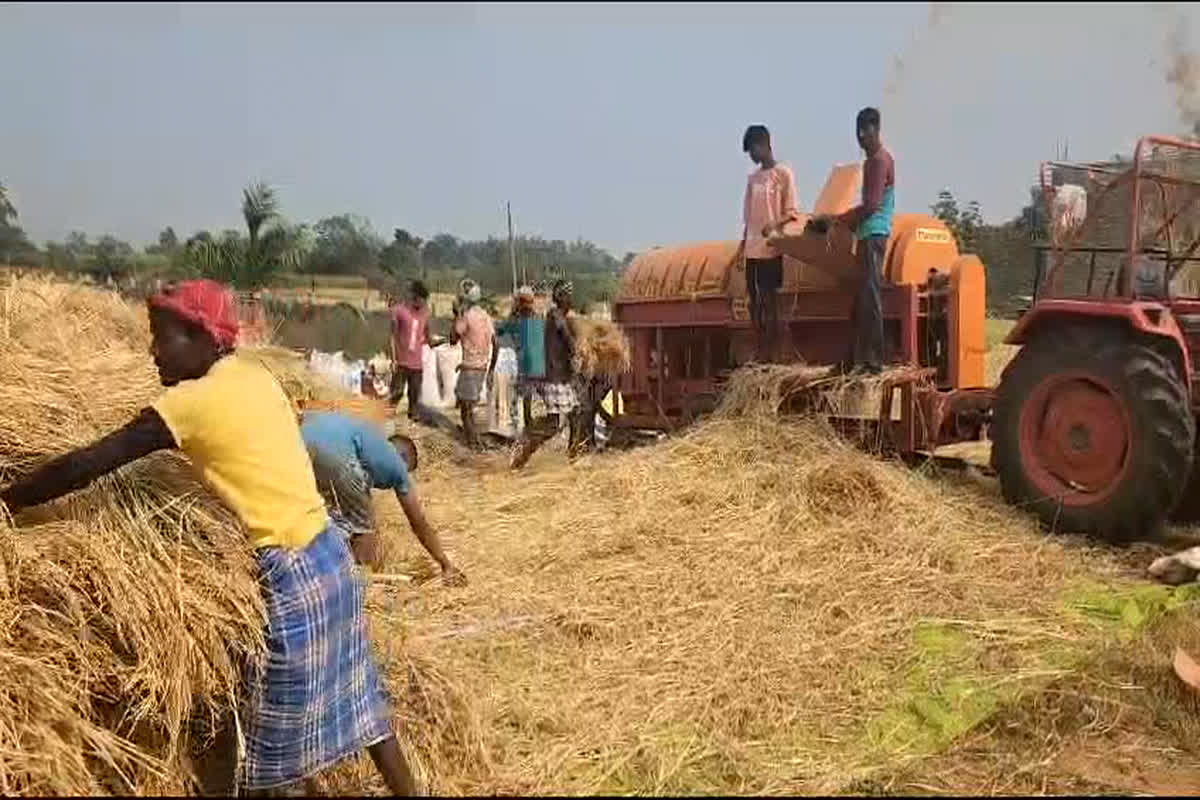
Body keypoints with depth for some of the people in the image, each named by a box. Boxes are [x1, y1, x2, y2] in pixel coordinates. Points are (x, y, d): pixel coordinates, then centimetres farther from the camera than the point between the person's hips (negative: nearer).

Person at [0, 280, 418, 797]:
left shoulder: (192, 401, -16)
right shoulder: (256, 377, 7)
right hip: (327, 552, 8)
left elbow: (86, 466, -15)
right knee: (348, 693, 21)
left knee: (276, 727, 9)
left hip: (291, 574, -8)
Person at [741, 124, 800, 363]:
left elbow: (792, 213, -7)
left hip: (770, 248, -6)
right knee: (754, 300, 6)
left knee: (769, 300, -5)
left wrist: (774, 225, -25)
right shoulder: (752, 178, 16)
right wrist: (742, 245, 13)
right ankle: (759, 353, 12)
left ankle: (770, 354, -2)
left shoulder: (784, 173, -3)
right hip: (752, 249, 7)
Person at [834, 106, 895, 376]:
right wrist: (851, 222, 13)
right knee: (859, 298, 10)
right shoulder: (870, 160, 21)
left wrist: (842, 219, -10)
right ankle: (857, 359, 14)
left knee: (869, 297, -12)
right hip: (866, 234, 10)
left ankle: (873, 361, -11)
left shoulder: (881, 159, -9)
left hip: (874, 234, -10)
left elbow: (872, 204, -17)